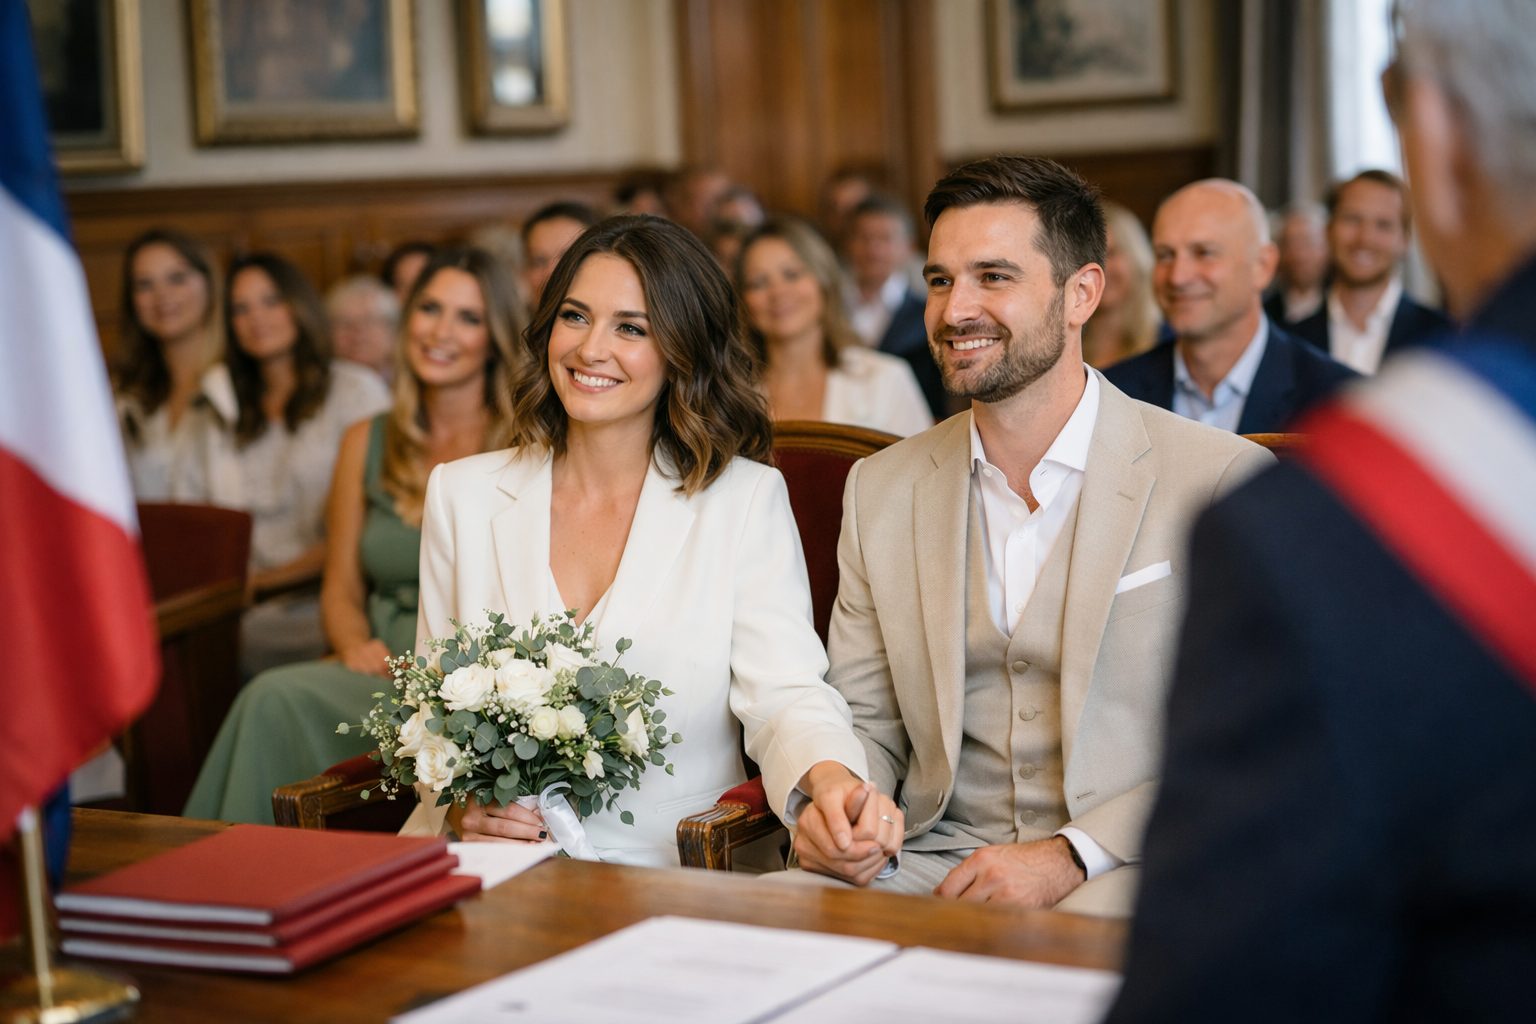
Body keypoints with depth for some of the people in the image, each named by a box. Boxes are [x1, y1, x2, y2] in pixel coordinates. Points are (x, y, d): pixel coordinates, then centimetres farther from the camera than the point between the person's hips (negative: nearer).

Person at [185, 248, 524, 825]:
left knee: (279, 700, -29)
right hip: (384, 670, 5)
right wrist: (356, 646, -4)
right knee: (275, 697, -30)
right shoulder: (366, 443, 18)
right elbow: (342, 590, 19)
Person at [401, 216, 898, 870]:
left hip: (672, 871, -2)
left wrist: (830, 776, -29)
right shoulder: (462, 495, 13)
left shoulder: (746, 500, 5)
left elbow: (785, 693, -6)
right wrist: (458, 802, -10)